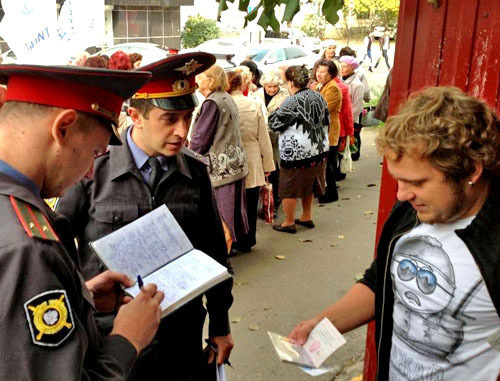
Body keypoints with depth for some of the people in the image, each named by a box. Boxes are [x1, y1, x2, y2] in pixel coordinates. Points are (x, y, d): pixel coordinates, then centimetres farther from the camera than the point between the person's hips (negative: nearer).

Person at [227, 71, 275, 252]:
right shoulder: (254, 105, -5)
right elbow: (264, 138, -1)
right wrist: (267, 164, 8)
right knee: (250, 205, 13)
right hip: (252, 164, 2)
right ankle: (246, 242, 24)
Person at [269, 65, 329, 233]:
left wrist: (277, 110, 4)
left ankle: (289, 223, 16)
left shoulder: (292, 102, -19)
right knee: (308, 185, 22)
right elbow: (326, 121, 13)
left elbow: (274, 123, -14)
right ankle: (307, 217, 34)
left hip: (296, 152, -8)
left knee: (289, 188, 7)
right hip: (319, 150, 8)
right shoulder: (318, 97, 4)